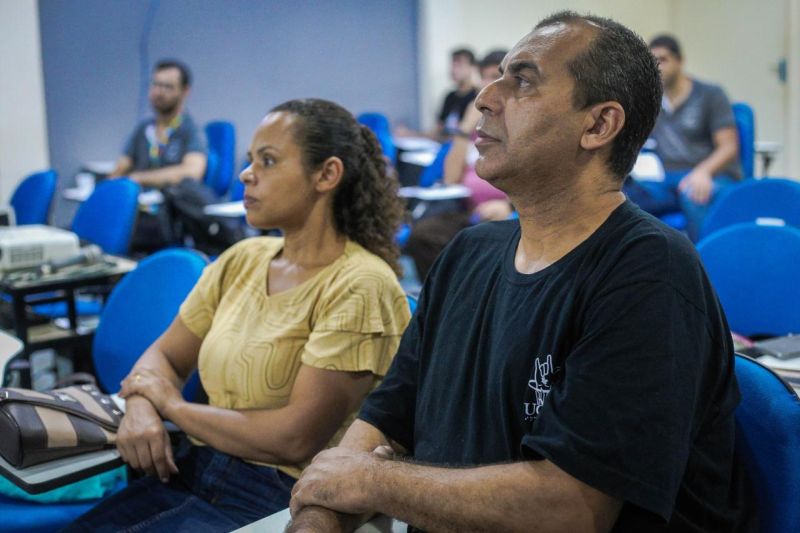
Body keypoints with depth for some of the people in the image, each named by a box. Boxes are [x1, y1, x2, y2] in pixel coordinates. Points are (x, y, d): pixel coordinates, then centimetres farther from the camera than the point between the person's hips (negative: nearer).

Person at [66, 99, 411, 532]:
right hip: (192, 470, 6)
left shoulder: (359, 286, -14)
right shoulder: (241, 261, 7)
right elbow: (163, 356, 14)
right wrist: (140, 406, -9)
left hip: (280, 498, -6)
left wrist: (172, 405, -7)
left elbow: (296, 438, -19)